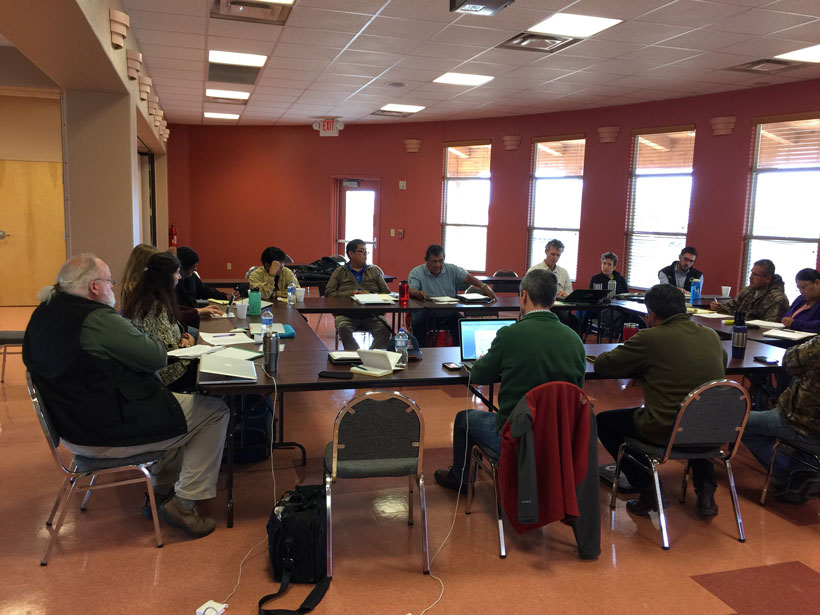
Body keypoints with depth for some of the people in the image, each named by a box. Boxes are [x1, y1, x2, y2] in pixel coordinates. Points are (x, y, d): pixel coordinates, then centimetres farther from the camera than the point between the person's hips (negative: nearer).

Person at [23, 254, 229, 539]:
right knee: (215, 410, -1)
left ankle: (162, 488, 35)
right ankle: (184, 503, 2)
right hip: (110, 433, -10)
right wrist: (151, 341, 2)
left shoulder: (43, 315, 5)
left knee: (172, 399, 30)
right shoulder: (97, 319, -25)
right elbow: (157, 357, -19)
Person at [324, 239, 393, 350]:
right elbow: (329, 293, 6)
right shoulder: (339, 272, 18)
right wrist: (351, 293, -6)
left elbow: (386, 293, 14)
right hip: (346, 313, -1)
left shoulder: (374, 271, 24)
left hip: (372, 313, 1)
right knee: (343, 327, -35)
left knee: (384, 329, -30)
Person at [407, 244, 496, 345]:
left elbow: (468, 277, -6)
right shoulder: (416, 272, 0)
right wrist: (417, 293, -40)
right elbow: (410, 290, -14)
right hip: (425, 311, -2)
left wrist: (483, 286, -27)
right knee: (418, 320, -33)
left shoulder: (452, 270, 8)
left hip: (447, 312, 2)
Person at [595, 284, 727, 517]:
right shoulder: (711, 335, 5)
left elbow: (601, 365, -4)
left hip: (665, 431, -6)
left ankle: (646, 490, 10)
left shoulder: (649, 338, -12)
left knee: (603, 421, 17)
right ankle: (705, 489, 26)